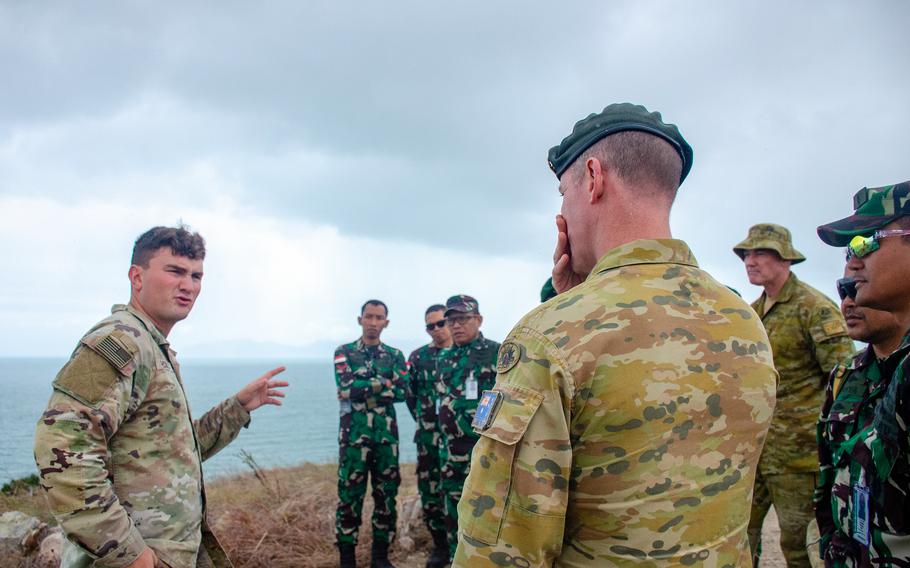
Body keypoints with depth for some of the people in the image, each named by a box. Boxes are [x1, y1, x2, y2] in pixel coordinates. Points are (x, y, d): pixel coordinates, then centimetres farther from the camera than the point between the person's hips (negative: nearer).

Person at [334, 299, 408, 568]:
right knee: (350, 494, 0)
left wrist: (362, 389, -12)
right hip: (354, 433, -3)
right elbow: (347, 387, -13)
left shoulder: (395, 356, 9)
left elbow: (401, 392, -5)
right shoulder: (344, 352, 3)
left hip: (387, 434, 3)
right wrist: (383, 384, -9)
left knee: (387, 493, 7)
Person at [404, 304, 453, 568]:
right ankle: (440, 545, 20)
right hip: (428, 436, 2)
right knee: (429, 489, 6)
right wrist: (423, 421, 10)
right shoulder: (418, 357, 7)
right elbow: (410, 395, 15)